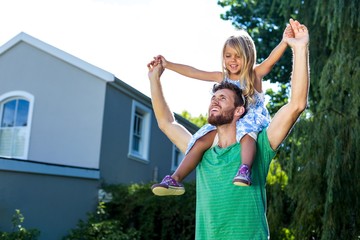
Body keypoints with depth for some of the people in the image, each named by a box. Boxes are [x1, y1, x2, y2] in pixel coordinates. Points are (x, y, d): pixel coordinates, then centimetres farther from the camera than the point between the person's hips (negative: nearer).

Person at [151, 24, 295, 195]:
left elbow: (272, 59, -16)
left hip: (251, 119, -3)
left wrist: (284, 41, -35)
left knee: (246, 132, -39)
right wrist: (168, 65, 11)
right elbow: (192, 72, 12)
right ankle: (175, 179, -21)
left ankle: (245, 170, -56)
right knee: (201, 141, -16)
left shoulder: (255, 74, 2)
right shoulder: (222, 77, 12)